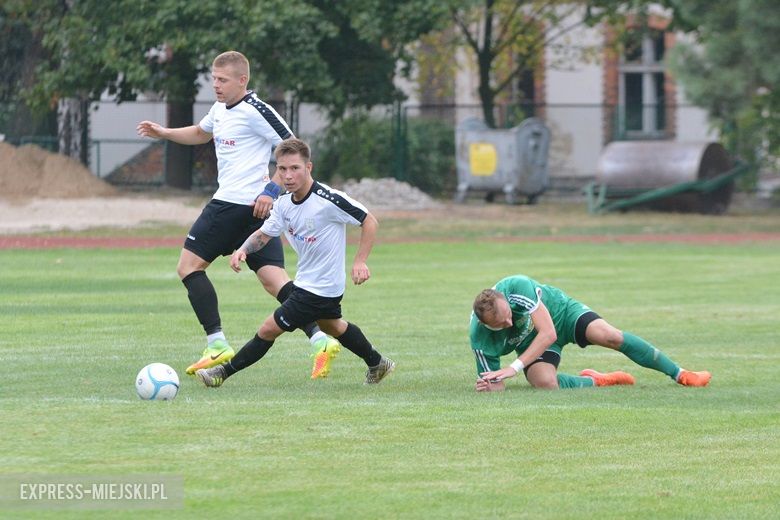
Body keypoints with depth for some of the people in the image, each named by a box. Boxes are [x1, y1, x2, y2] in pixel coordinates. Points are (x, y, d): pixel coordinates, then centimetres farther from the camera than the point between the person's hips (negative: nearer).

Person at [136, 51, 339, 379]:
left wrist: (273, 190, -19)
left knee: (189, 265, -2)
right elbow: (200, 133, 39)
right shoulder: (221, 110, 17)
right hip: (255, 209, 9)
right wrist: (164, 134, 26)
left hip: (235, 203, -9)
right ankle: (320, 340, -12)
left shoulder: (255, 111, -11)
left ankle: (217, 345, -7)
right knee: (273, 278, 1)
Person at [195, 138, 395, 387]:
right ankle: (377, 364, 51)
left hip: (320, 289, -9)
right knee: (332, 326, 33)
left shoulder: (328, 200, -27)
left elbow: (369, 221, -18)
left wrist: (360, 261, -23)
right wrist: (243, 250, -14)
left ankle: (224, 372, 10)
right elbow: (264, 234, 6)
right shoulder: (284, 203, -5)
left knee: (269, 329, -5)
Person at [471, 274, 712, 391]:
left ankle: (680, 374, -11)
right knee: (545, 381, -31)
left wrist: (514, 367, -45)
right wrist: (488, 387, -44)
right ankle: (596, 381, 0)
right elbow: (496, 383, -18)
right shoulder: (480, 339, -30)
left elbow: (548, 333, -37)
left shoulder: (516, 287, -38)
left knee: (609, 336, -24)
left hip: (560, 310, -1)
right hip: (531, 342, 1)